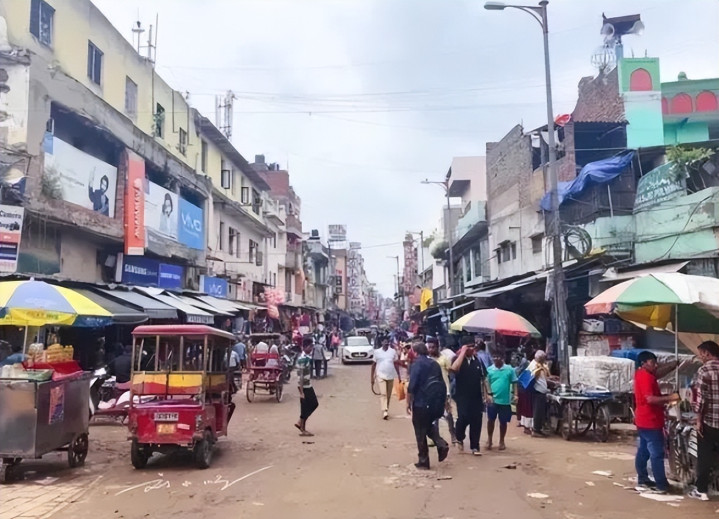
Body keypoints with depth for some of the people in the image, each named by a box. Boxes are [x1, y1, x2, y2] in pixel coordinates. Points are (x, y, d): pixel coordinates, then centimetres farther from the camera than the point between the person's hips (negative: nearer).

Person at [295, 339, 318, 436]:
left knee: (314, 404, 15)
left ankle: (300, 423, 22)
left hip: (309, 385, 10)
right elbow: (300, 376, -21)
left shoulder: (308, 357, 8)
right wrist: (301, 392, -21)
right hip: (304, 387, -10)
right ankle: (303, 430, 13)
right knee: (305, 408, 0)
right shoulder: (302, 359, -21)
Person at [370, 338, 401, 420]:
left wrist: (399, 375, 6)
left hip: (391, 376, 3)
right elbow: (374, 364, 6)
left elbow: (396, 364, 10)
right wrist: (372, 377, 5)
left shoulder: (393, 351, 4)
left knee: (389, 395, 11)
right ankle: (385, 411, -22)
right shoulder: (377, 352, 1)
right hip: (380, 376, -3)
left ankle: (386, 410, 24)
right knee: (383, 394, -15)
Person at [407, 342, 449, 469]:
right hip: (434, 403, 6)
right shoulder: (435, 364, 10)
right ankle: (441, 445, 2)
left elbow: (412, 386, -16)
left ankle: (423, 461, 10)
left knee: (420, 433, 5)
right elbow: (442, 385, 15)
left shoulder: (417, 364, -11)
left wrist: (408, 402, -7)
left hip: (420, 403, -6)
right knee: (429, 426, 24)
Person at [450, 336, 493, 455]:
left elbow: (483, 378, 13)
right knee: (463, 418, -16)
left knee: (476, 422, 4)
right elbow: (454, 368, -27)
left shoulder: (478, 360, 8)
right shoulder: (458, 359, -3)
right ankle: (459, 438, 13)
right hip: (462, 397, -4)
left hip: (477, 397, 4)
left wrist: (488, 393, 7)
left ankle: (475, 447, 16)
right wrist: (463, 352, -21)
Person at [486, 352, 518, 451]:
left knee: (503, 421, 11)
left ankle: (501, 441, 26)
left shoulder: (509, 369, -2)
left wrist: (515, 395, -6)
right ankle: (489, 440, 23)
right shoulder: (489, 369, -1)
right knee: (491, 420, 7)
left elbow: (514, 383, 2)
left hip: (505, 400, 0)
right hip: (492, 399, 0)